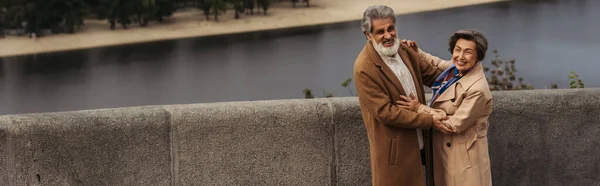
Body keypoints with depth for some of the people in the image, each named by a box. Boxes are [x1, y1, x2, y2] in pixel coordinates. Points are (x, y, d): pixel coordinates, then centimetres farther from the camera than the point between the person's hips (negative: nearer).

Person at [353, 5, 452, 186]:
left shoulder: (404, 50, 1)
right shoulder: (364, 69, -23)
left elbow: (429, 73, 16)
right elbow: (385, 112, -24)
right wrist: (429, 120, -20)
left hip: (418, 142, 7)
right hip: (393, 149, -7)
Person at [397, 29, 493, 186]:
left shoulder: (477, 89, -27)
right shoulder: (456, 69, -3)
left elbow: (455, 124, -24)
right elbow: (438, 64, 20)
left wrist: (419, 108, -21)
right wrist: (416, 52, 2)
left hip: (464, 157, -8)